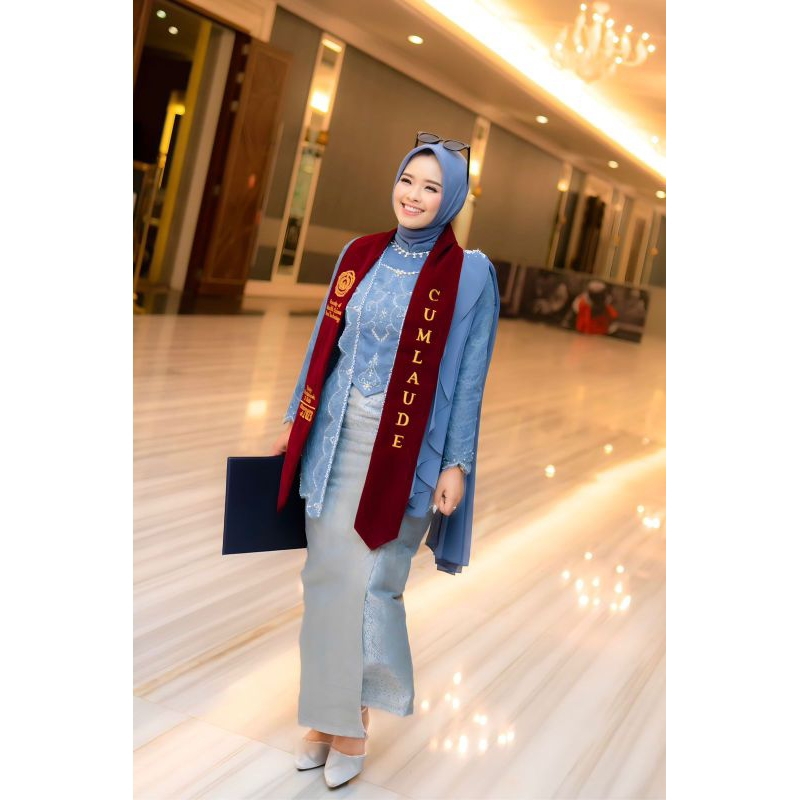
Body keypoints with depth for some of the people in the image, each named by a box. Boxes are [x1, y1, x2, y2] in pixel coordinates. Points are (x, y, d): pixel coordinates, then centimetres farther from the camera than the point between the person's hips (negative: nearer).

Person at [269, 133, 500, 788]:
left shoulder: (469, 272, -6)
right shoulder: (361, 254, 7)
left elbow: (469, 376, -6)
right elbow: (325, 341, 13)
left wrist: (456, 464, -9)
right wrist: (296, 421, 14)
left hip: (404, 448, -4)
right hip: (336, 438, 5)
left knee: (369, 583, 0)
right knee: (326, 575, 8)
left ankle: (354, 726, 19)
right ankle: (327, 715, 24)